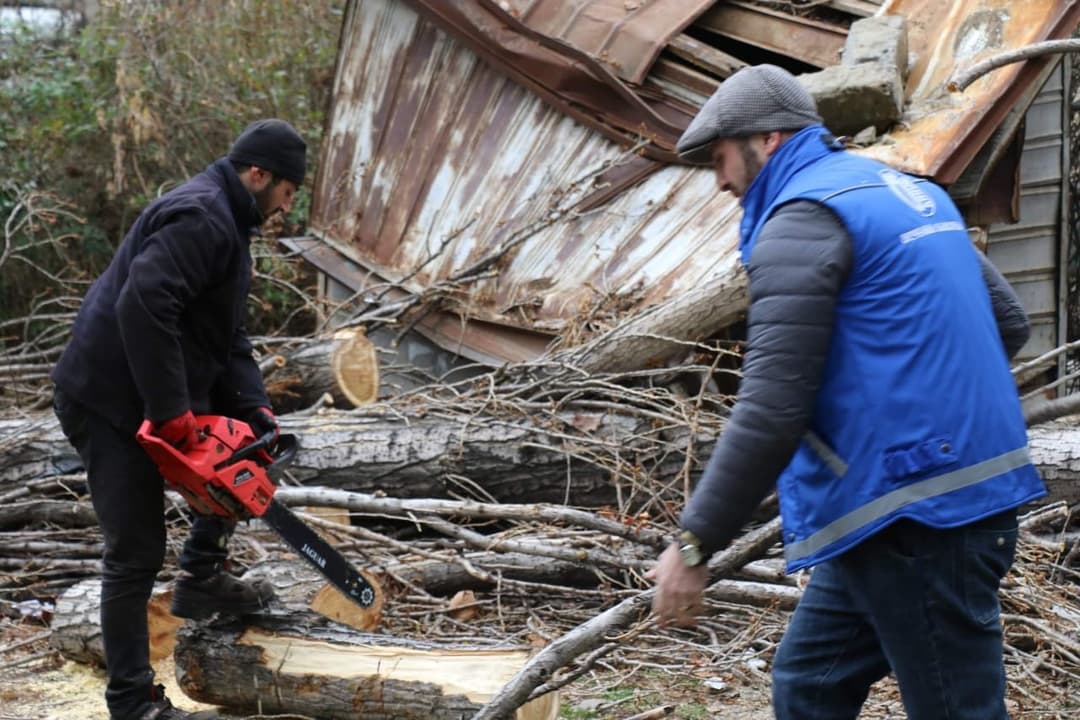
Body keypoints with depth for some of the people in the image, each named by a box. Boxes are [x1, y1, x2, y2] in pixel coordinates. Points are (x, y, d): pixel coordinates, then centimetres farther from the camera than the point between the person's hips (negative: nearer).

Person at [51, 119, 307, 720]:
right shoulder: (200, 218, -20)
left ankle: (202, 580, 27)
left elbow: (227, 333, 15)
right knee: (138, 553, -6)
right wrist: (172, 413, -31)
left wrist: (254, 406, 2)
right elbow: (141, 306, -34)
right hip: (112, 407, -10)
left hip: (155, 400, 10)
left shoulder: (226, 222, 14)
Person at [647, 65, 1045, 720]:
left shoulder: (804, 214, -13)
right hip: (963, 482, 9)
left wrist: (695, 544, -16)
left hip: (918, 516, -9)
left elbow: (771, 409, -20)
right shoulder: (910, 192, 16)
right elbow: (1008, 323, 22)